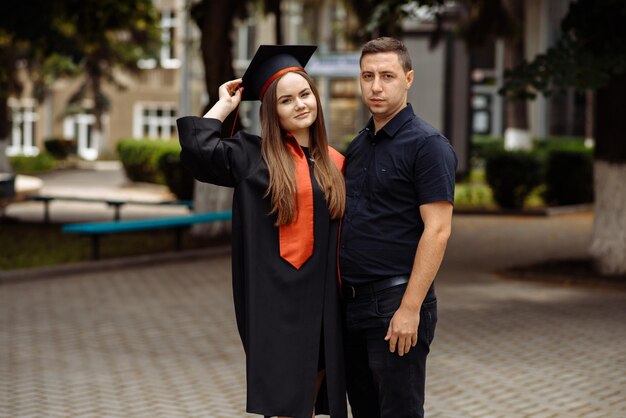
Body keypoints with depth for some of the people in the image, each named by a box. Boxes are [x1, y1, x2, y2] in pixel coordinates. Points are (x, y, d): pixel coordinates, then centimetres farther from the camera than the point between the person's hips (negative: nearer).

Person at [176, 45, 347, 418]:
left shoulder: (335, 163, 10)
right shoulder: (252, 156, -1)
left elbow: (343, 235, 13)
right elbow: (197, 147, -17)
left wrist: (347, 296, 7)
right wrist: (225, 106, -1)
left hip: (322, 302, 4)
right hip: (276, 301, -4)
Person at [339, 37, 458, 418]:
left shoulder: (426, 144, -10)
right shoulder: (358, 146, 14)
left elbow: (437, 230, -16)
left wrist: (410, 308, -21)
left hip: (396, 304, -8)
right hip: (351, 302, 8)